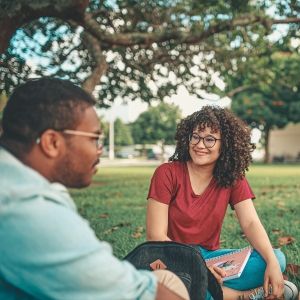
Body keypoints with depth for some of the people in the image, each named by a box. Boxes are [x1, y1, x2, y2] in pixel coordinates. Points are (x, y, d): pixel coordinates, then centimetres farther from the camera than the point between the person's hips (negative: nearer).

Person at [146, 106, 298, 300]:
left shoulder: (233, 178, 2)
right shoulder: (167, 173, -11)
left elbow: (251, 223, -8)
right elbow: (156, 235, -15)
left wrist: (272, 262, -27)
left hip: (210, 256, 4)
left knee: (277, 258, -16)